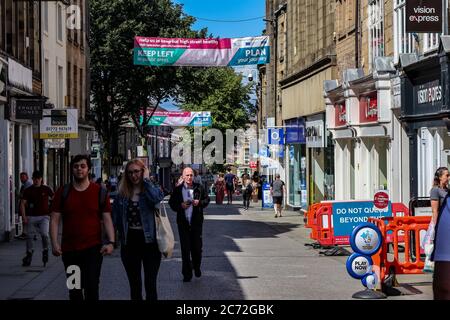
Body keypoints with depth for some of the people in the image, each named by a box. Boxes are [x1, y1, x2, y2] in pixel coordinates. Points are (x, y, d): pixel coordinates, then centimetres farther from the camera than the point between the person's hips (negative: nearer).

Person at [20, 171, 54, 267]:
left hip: (44, 216, -2)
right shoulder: (28, 190, 4)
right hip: (31, 216, 2)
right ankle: (29, 255, 25)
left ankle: (45, 251, 7)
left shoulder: (46, 189, 4)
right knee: (29, 236, 7)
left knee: (44, 234, -19)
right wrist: (24, 216, -9)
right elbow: (23, 203, 2)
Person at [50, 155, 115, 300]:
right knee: (74, 290, 11)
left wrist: (111, 242, -10)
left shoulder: (100, 192, 2)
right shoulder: (63, 192, 5)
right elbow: (54, 219, 4)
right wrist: (54, 243, -7)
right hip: (69, 249, 2)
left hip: (93, 248, -2)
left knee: (91, 287, -10)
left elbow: (107, 219, 2)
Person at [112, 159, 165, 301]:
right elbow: (115, 216, 9)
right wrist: (121, 234, -1)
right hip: (130, 243, 3)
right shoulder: (123, 193, 4)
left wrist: (146, 180, -18)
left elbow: (157, 199, -28)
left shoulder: (152, 189, -4)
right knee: (134, 285, 12)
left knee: (150, 284, 2)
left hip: (149, 241, -3)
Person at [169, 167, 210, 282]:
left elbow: (207, 200, 10)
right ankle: (187, 274, 8)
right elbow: (172, 203, 7)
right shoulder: (177, 190, 2)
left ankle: (197, 267, 32)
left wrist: (199, 202, -10)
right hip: (183, 223, 0)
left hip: (196, 222, 0)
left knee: (197, 247, 7)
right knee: (185, 249, 1)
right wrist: (180, 206, -11)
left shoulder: (199, 188, 2)